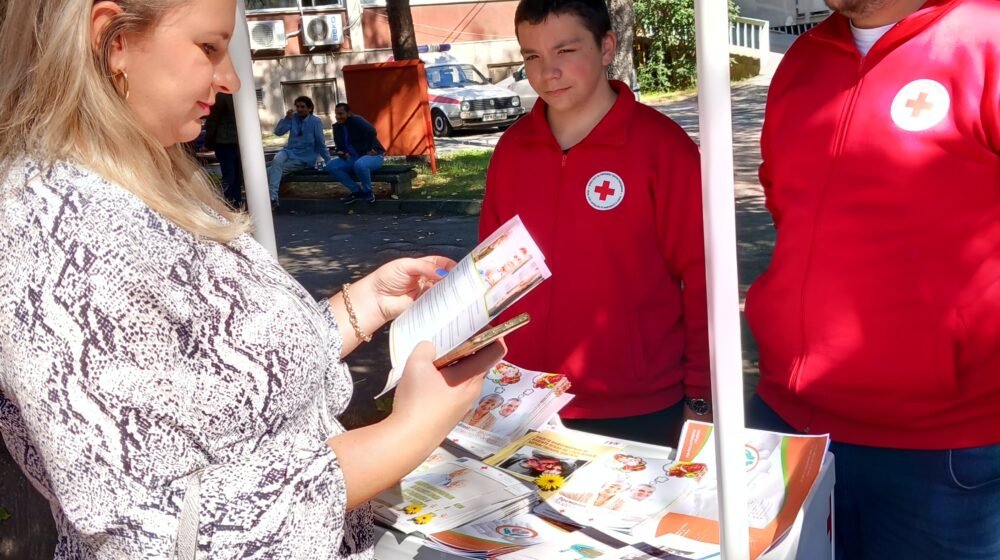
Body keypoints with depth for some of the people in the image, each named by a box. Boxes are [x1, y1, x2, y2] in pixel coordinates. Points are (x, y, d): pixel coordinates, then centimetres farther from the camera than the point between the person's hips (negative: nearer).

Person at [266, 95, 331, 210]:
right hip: (289, 151, 4)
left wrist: (329, 162, -4)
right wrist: (287, 118, -16)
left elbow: (321, 143, -3)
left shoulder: (316, 122, -6)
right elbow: (278, 132, -3)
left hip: (305, 158, -4)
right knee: (276, 161, -31)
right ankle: (272, 198, -35)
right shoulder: (293, 118, 6)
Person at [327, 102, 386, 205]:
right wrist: (340, 152, -4)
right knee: (330, 165, -10)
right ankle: (357, 191, -3)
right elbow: (339, 145, 19)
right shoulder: (336, 127, 8)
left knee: (360, 164, -42)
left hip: (373, 155, -8)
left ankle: (368, 191, -12)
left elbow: (371, 132, -33)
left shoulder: (356, 120, -16)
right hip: (353, 158, 8)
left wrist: (369, 149, -27)